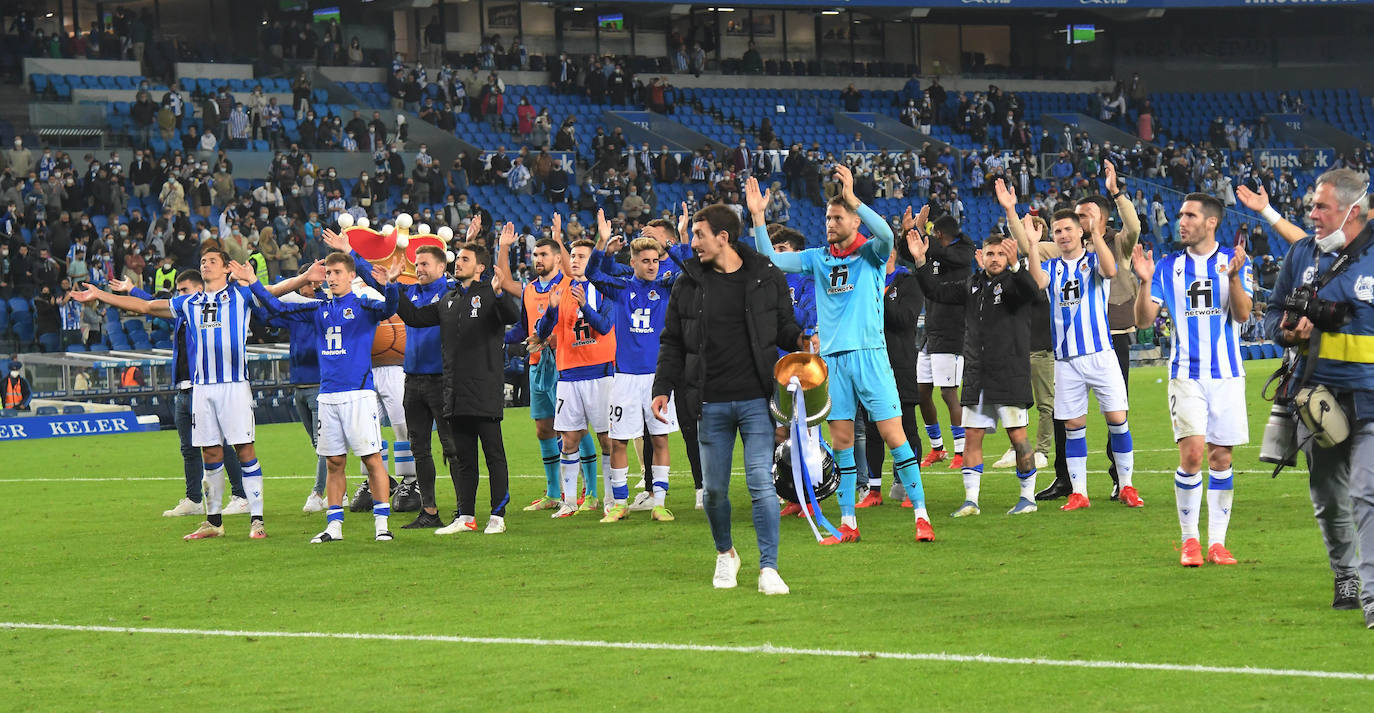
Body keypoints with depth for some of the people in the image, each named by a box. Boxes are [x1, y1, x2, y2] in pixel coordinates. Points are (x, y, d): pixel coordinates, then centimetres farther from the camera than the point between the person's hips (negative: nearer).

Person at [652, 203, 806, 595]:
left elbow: (784, 327, 11)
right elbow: (672, 342, 12)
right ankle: (725, 554, 30)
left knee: (762, 483, -10)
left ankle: (768, 568, -6)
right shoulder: (688, 284, 6)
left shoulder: (767, 277, 2)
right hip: (711, 404, 2)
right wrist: (662, 387, 3)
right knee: (714, 489, 6)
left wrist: (801, 340, -11)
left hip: (756, 400, -2)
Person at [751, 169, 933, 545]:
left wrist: (852, 197, -29)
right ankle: (847, 524, 9)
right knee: (841, 441, 4)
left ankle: (921, 515, -4)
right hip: (832, 358, 5)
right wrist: (757, 216, 0)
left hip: (869, 355, -4)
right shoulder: (818, 258, 13)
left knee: (893, 434, -7)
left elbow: (886, 235, -22)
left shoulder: (871, 253, 0)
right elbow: (771, 259, 10)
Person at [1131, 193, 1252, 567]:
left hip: (1227, 373, 0)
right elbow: (1144, 320, 4)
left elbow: (1242, 314, -7)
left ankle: (1217, 542, 10)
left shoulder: (1234, 260, 3)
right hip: (1187, 374, 0)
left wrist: (1233, 276, -22)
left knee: (1220, 457, 2)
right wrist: (1145, 282, -13)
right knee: (1191, 452, -14)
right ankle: (1189, 540, -3)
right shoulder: (1168, 267, 6)